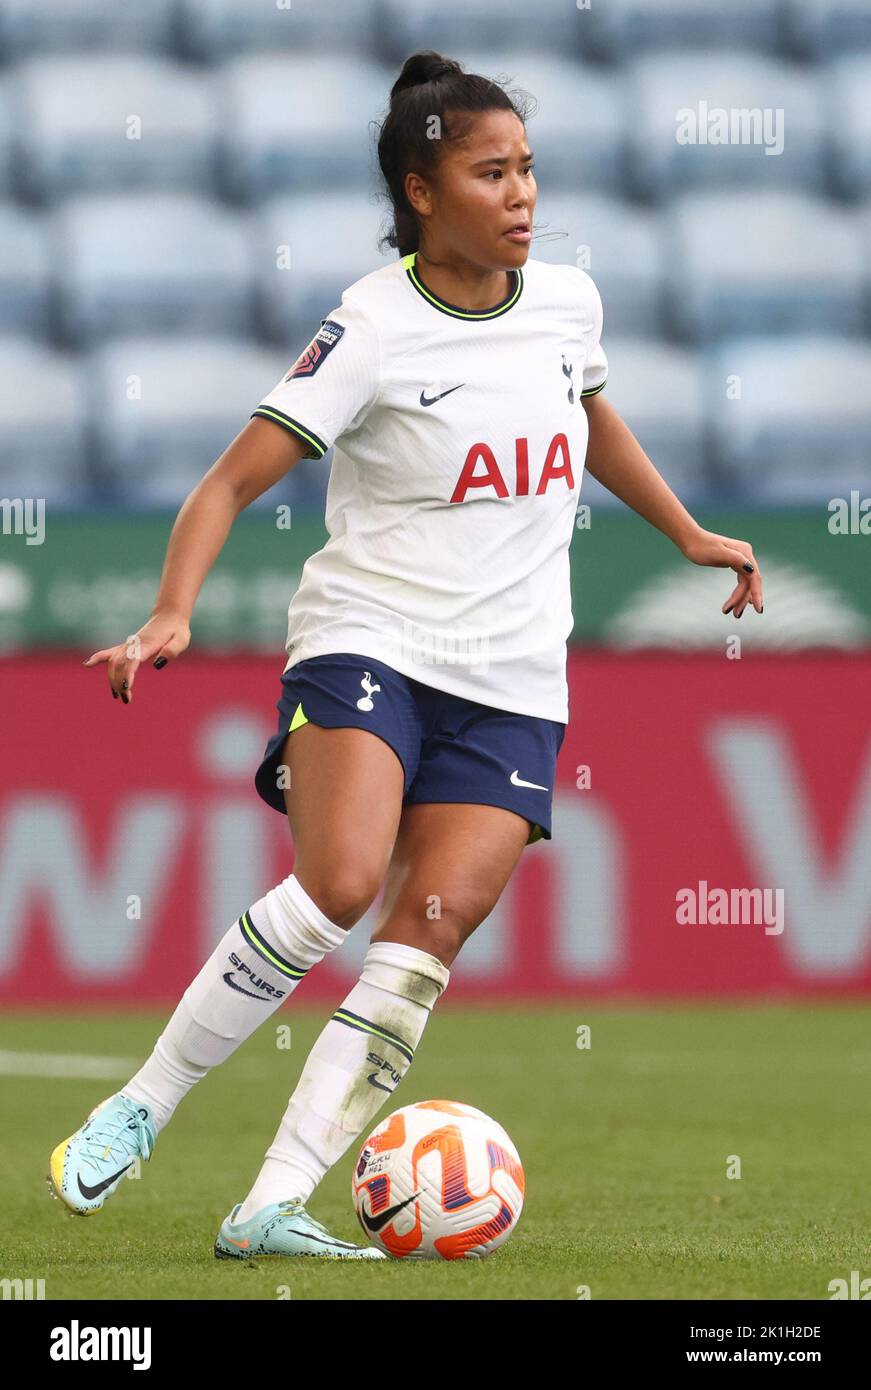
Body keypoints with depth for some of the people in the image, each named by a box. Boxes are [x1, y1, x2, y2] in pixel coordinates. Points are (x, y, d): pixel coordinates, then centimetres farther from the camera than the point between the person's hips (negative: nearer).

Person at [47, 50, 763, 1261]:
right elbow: (233, 481, -13)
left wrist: (690, 535, 35)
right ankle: (140, 1110, -9)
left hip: (512, 682, 5)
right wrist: (172, 615, -27)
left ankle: (272, 1207, -13)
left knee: (435, 925, -11)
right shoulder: (373, 330, -10)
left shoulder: (567, 302, 7)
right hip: (368, 643, -5)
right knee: (337, 887, -26)